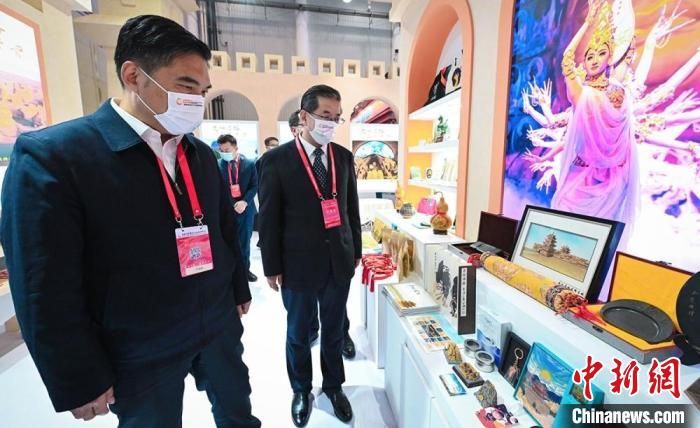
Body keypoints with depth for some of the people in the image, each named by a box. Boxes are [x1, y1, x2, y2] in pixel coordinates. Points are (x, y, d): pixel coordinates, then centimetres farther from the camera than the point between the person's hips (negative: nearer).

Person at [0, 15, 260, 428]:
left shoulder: (202, 154, 2)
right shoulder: (52, 154, -15)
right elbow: (47, 287, -14)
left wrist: (239, 290, 14)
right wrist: (81, 381, -9)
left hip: (219, 327, 5)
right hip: (139, 353, -4)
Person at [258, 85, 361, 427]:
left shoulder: (344, 156, 2)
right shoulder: (276, 160, -10)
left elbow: (352, 208, 8)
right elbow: (269, 219, -6)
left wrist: (356, 251, 10)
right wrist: (272, 267, -4)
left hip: (339, 261, 3)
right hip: (299, 264, -3)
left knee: (334, 331, 20)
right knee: (298, 334, 18)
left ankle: (334, 386, 45)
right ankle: (301, 390, 45)